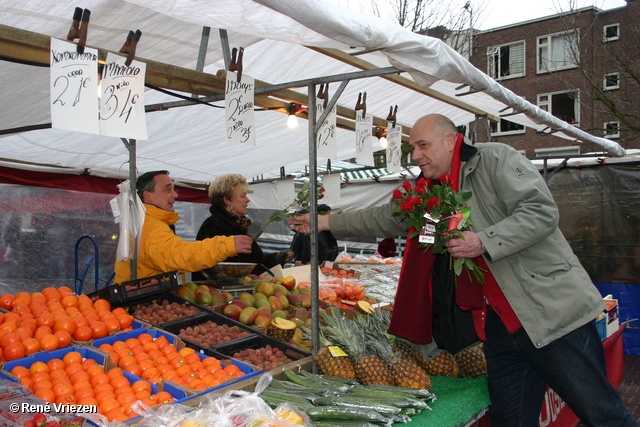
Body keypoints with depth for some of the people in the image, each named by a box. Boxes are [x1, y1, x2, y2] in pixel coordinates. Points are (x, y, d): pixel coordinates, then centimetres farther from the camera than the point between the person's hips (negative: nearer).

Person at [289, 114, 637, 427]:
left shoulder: (495, 159, -7)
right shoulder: (427, 192, 14)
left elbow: (542, 212, -15)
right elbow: (384, 218, 20)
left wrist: (484, 242, -23)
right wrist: (325, 222, 18)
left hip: (553, 310, -6)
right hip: (501, 322, 7)